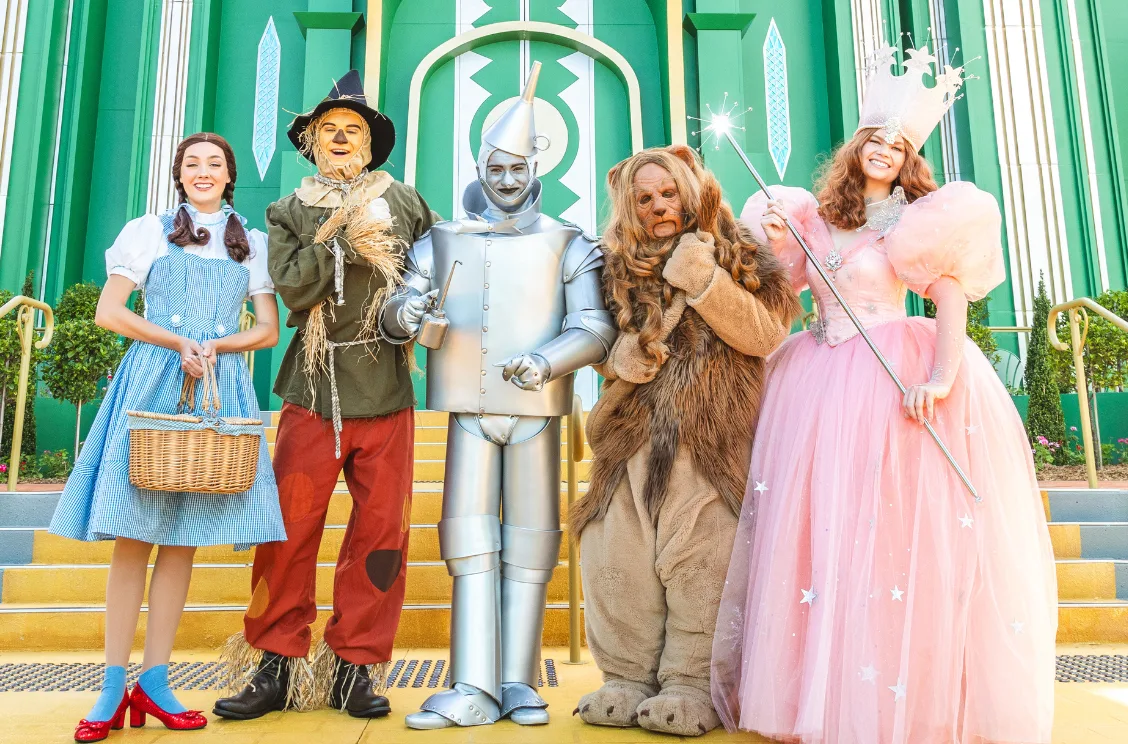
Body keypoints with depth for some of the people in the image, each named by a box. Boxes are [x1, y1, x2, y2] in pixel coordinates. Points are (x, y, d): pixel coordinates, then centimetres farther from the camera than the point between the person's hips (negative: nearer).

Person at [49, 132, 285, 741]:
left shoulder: (252, 243, 15)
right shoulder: (150, 231, 11)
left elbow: (268, 330, 10)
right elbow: (108, 312, 3)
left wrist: (213, 346, -7)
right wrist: (178, 343, -8)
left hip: (218, 390, 2)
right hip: (151, 383, -1)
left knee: (183, 537, 1)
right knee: (133, 536, -4)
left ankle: (153, 682, 8)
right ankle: (112, 687, 1)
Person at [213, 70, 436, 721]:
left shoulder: (402, 201, 14)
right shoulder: (290, 213, 14)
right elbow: (291, 286, -2)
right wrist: (342, 236, -7)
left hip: (387, 392, 1)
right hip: (313, 389, 0)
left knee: (382, 531, 0)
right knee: (290, 525, -5)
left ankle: (355, 666, 13)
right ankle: (276, 664, 10)